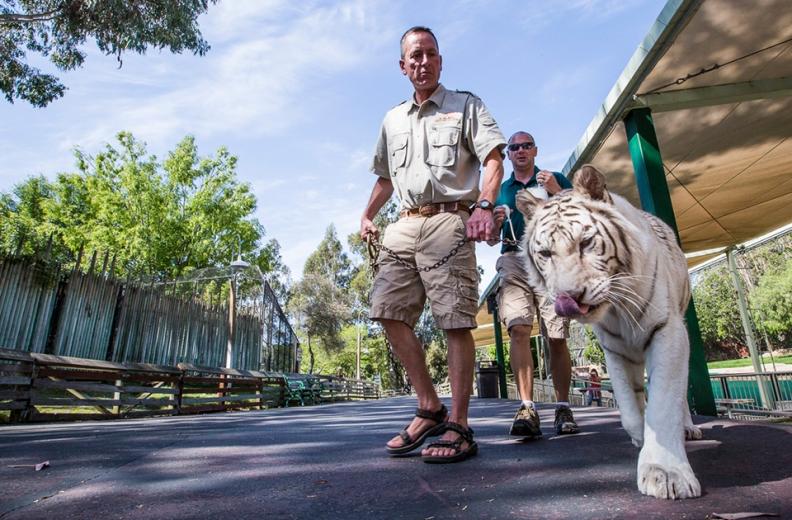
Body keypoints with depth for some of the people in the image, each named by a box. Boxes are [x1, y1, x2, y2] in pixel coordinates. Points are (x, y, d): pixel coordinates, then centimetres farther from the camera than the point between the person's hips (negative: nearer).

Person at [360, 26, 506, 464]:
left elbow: (493, 160, -1)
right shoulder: (393, 120, 25)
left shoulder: (465, 106, 11)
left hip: (448, 221, -5)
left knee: (456, 322, -9)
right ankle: (429, 409, 9)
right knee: (389, 313, -4)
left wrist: (484, 206, -18)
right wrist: (367, 215, 17)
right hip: (403, 226, 6)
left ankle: (458, 427, -1)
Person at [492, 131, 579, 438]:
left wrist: (557, 191, -5)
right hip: (514, 262, 1)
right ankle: (527, 409, -18)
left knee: (557, 338, -3)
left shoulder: (555, 180, 18)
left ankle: (563, 409, 10)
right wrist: (495, 222, -1)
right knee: (518, 330, -17)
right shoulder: (500, 190, 23)